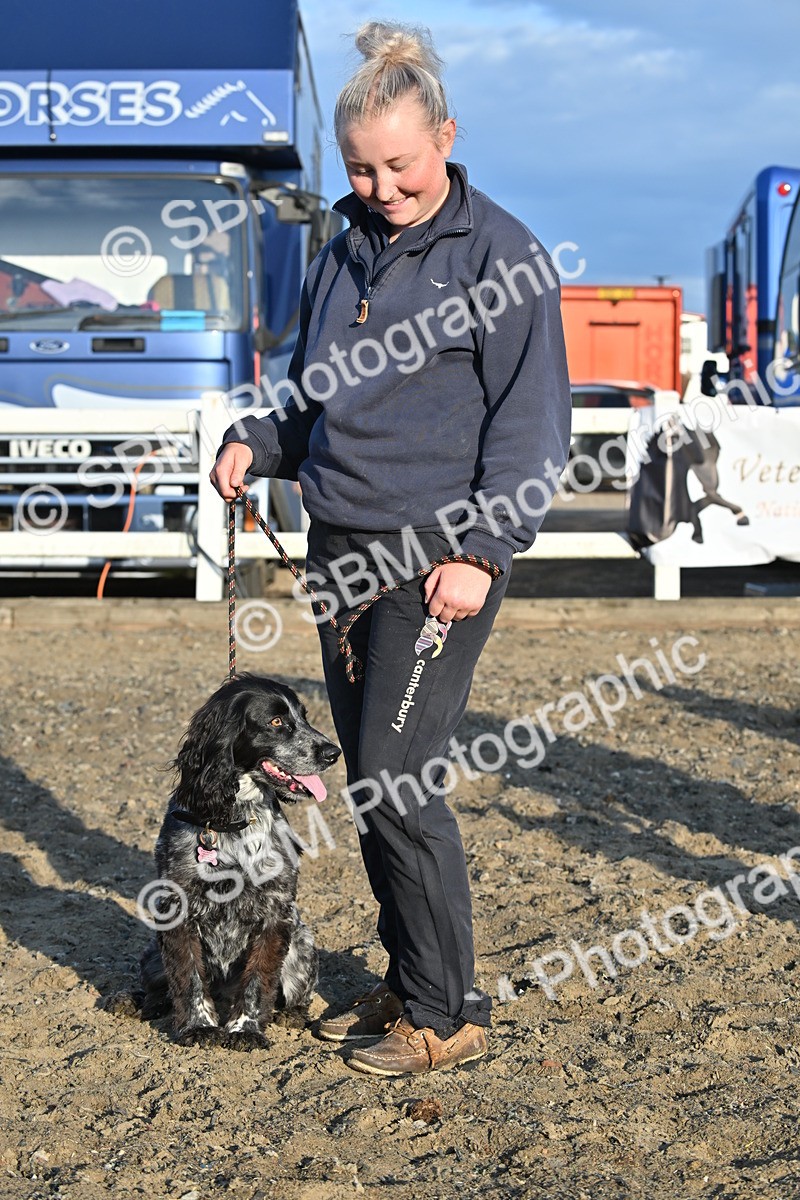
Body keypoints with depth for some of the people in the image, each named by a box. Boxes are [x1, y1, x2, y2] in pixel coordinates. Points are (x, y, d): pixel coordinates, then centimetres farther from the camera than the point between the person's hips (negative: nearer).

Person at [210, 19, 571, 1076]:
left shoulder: (500, 253, -5)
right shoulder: (342, 258, 14)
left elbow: (532, 423, -9)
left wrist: (480, 551, -17)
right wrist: (256, 444, 3)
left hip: (440, 557, -7)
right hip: (344, 552, 7)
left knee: (398, 779, -9)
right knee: (372, 782, 11)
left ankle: (448, 1013, 4)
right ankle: (409, 986, 24)